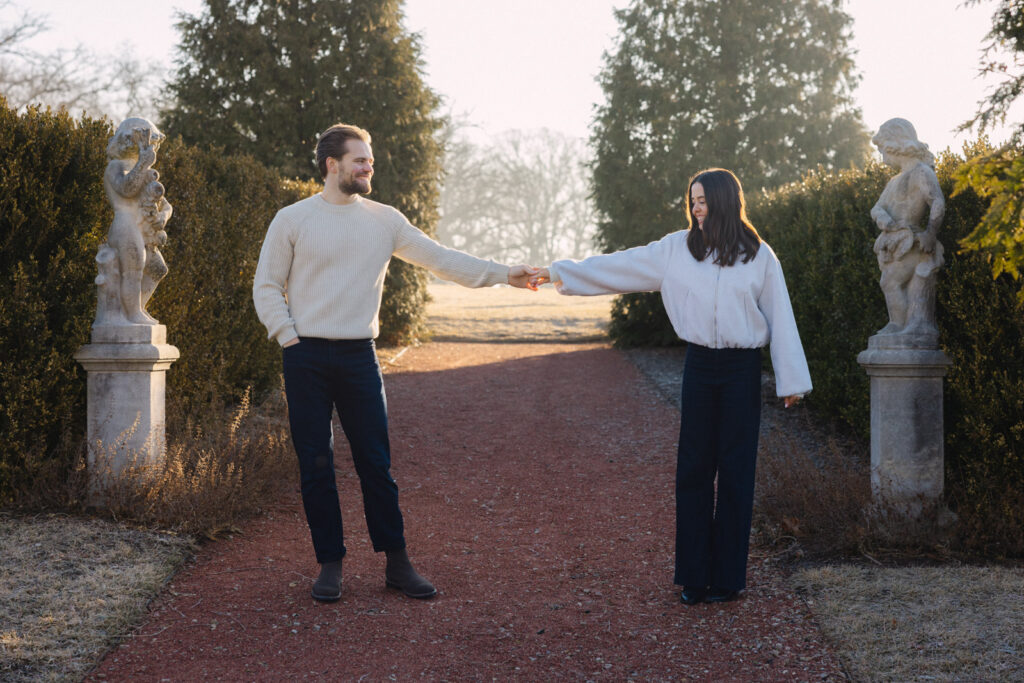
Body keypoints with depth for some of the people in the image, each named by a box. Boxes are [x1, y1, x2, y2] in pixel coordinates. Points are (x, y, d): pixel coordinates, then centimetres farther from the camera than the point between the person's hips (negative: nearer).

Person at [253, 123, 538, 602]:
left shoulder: (383, 220, 9)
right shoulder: (292, 220, 2)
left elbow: (439, 259, 7)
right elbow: (266, 287, 5)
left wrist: (500, 274, -1)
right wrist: (290, 339, -6)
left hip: (359, 356, 2)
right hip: (307, 359, -2)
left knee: (376, 463, 2)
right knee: (316, 466, 2)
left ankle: (396, 562, 9)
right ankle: (330, 564, 12)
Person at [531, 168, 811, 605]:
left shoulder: (759, 256, 0)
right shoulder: (678, 249, 5)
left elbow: (780, 319, 2)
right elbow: (621, 266, 7)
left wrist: (791, 380, 0)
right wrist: (559, 273, 3)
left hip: (742, 370, -2)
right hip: (700, 365, 2)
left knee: (735, 471, 2)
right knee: (693, 469, 2)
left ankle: (727, 577, 12)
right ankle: (694, 576, 11)